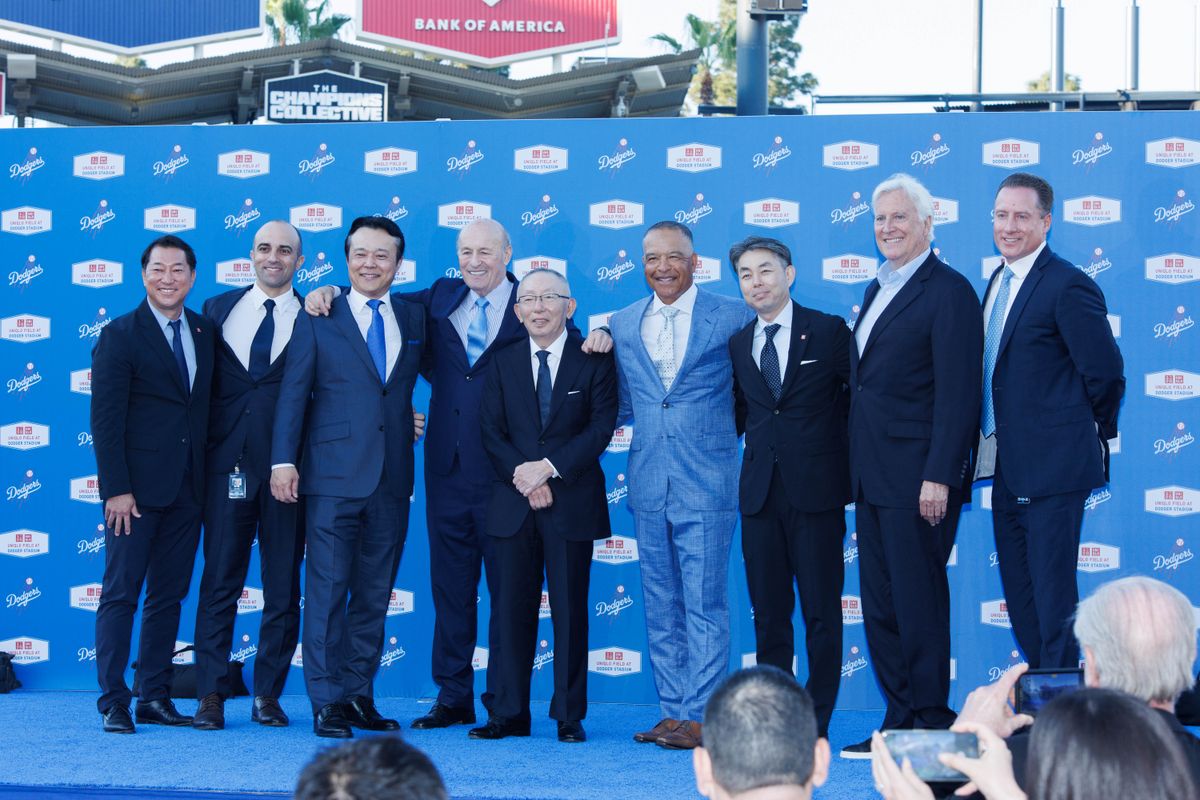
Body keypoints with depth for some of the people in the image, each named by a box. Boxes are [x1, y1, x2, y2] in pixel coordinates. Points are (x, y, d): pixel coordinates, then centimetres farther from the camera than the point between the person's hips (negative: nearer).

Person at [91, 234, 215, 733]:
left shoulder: (205, 332, 11)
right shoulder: (120, 335, -4)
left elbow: (208, 406, 13)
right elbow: (105, 418, -8)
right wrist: (116, 489, -14)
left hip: (187, 487, 5)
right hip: (138, 486, -5)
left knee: (169, 596, 8)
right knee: (121, 593, -1)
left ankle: (155, 698, 15)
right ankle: (113, 702, 3)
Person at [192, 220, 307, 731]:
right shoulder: (218, 310, 11)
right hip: (228, 463, 1)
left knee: (284, 588, 4)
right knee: (219, 582, 2)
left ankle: (268, 694, 12)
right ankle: (211, 695, 6)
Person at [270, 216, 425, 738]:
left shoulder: (414, 318, 12)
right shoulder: (318, 320, 3)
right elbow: (294, 394, -1)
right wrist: (283, 460, -8)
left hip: (392, 480, 3)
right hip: (334, 477, -3)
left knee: (374, 596, 8)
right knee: (327, 592, -4)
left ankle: (360, 696, 15)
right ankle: (327, 701, 1)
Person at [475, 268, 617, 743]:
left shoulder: (594, 360, 3)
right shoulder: (503, 363, 11)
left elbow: (601, 428, -5)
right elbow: (491, 432, 5)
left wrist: (549, 467, -14)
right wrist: (523, 477, -10)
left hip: (572, 503, -2)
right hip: (513, 504, 2)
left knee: (570, 611, 1)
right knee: (511, 610, 2)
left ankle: (569, 716, 8)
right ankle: (509, 714, 8)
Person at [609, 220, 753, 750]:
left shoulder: (733, 318, -1)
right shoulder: (623, 324, 11)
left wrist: (723, 429, -3)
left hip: (707, 484, -4)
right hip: (648, 484, 5)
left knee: (704, 603, -5)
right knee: (660, 607, 9)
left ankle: (700, 717, -1)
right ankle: (672, 712, 15)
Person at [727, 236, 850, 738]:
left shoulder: (829, 331, 1)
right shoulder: (737, 344, 13)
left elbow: (857, 397, 2)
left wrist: (847, 469, -1)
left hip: (816, 489, -4)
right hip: (760, 490, 4)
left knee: (821, 613, -1)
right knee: (768, 613, 7)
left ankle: (816, 725, 5)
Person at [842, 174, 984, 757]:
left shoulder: (948, 292, -9)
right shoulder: (878, 290, 18)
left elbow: (957, 395, -15)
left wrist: (939, 477, -20)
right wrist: (855, 469, 15)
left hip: (917, 479, -9)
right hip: (873, 479, 9)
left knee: (918, 601, -3)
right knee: (879, 605, 10)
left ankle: (932, 726, 6)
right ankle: (900, 724, 17)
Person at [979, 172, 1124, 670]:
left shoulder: (1067, 286, -15)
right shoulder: (997, 283, 13)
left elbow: (1105, 373, -14)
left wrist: (1094, 433, 0)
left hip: (1053, 465, -9)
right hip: (1007, 467, 9)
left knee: (1052, 590, -3)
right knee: (1018, 590, 14)